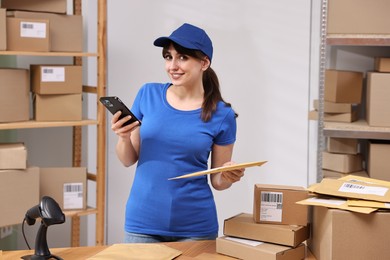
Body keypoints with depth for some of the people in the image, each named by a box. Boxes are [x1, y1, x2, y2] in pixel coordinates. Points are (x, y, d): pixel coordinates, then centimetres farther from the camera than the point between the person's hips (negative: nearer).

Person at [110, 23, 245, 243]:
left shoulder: (222, 114, -6)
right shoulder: (148, 94, -2)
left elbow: (217, 180, 2)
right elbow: (129, 160, 5)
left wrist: (228, 177, -19)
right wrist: (124, 137, -15)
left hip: (195, 225, -1)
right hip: (143, 221, 1)